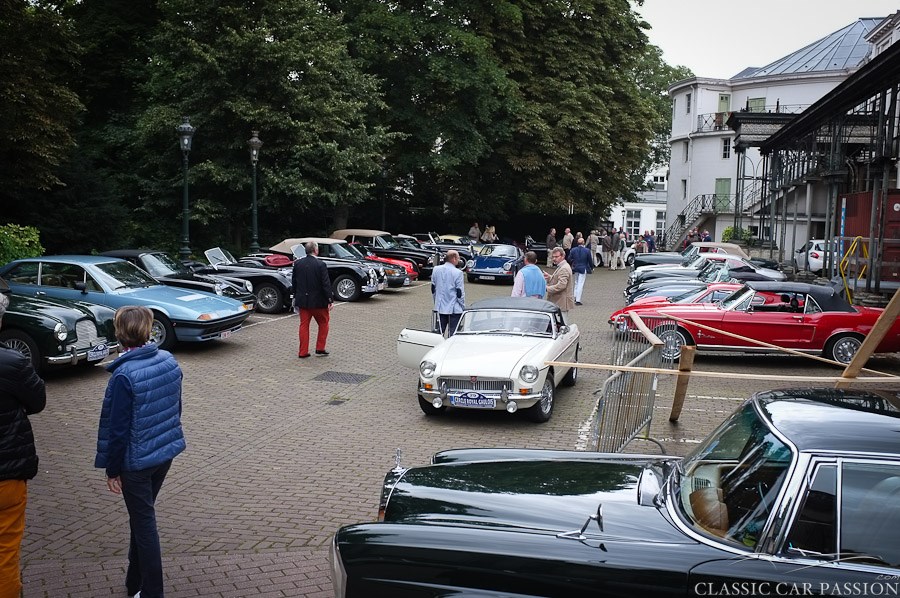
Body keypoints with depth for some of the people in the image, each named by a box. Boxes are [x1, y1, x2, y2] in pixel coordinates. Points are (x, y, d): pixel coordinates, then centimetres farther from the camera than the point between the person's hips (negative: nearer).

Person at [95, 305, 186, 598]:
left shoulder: (123, 376, -24)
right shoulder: (169, 360, -3)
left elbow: (117, 428, -18)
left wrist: (112, 470, -7)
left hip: (137, 461, -7)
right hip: (166, 452, 7)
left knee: (143, 523, 7)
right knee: (142, 517, 22)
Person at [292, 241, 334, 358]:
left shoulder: (297, 263, 0)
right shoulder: (320, 265, -15)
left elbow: (294, 282, 9)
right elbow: (326, 284, -16)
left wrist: (296, 297, 21)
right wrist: (330, 300, -11)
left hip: (302, 300, 4)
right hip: (318, 301, -4)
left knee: (304, 325, 10)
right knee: (323, 324, 14)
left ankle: (303, 352, 12)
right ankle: (320, 349, 14)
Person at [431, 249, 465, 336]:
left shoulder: (436, 270, 2)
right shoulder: (457, 272, -15)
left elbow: (433, 289, 10)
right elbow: (460, 293, -12)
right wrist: (463, 307, 1)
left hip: (440, 307, 5)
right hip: (454, 309, -5)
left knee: (439, 331, 14)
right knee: (452, 334, 2)